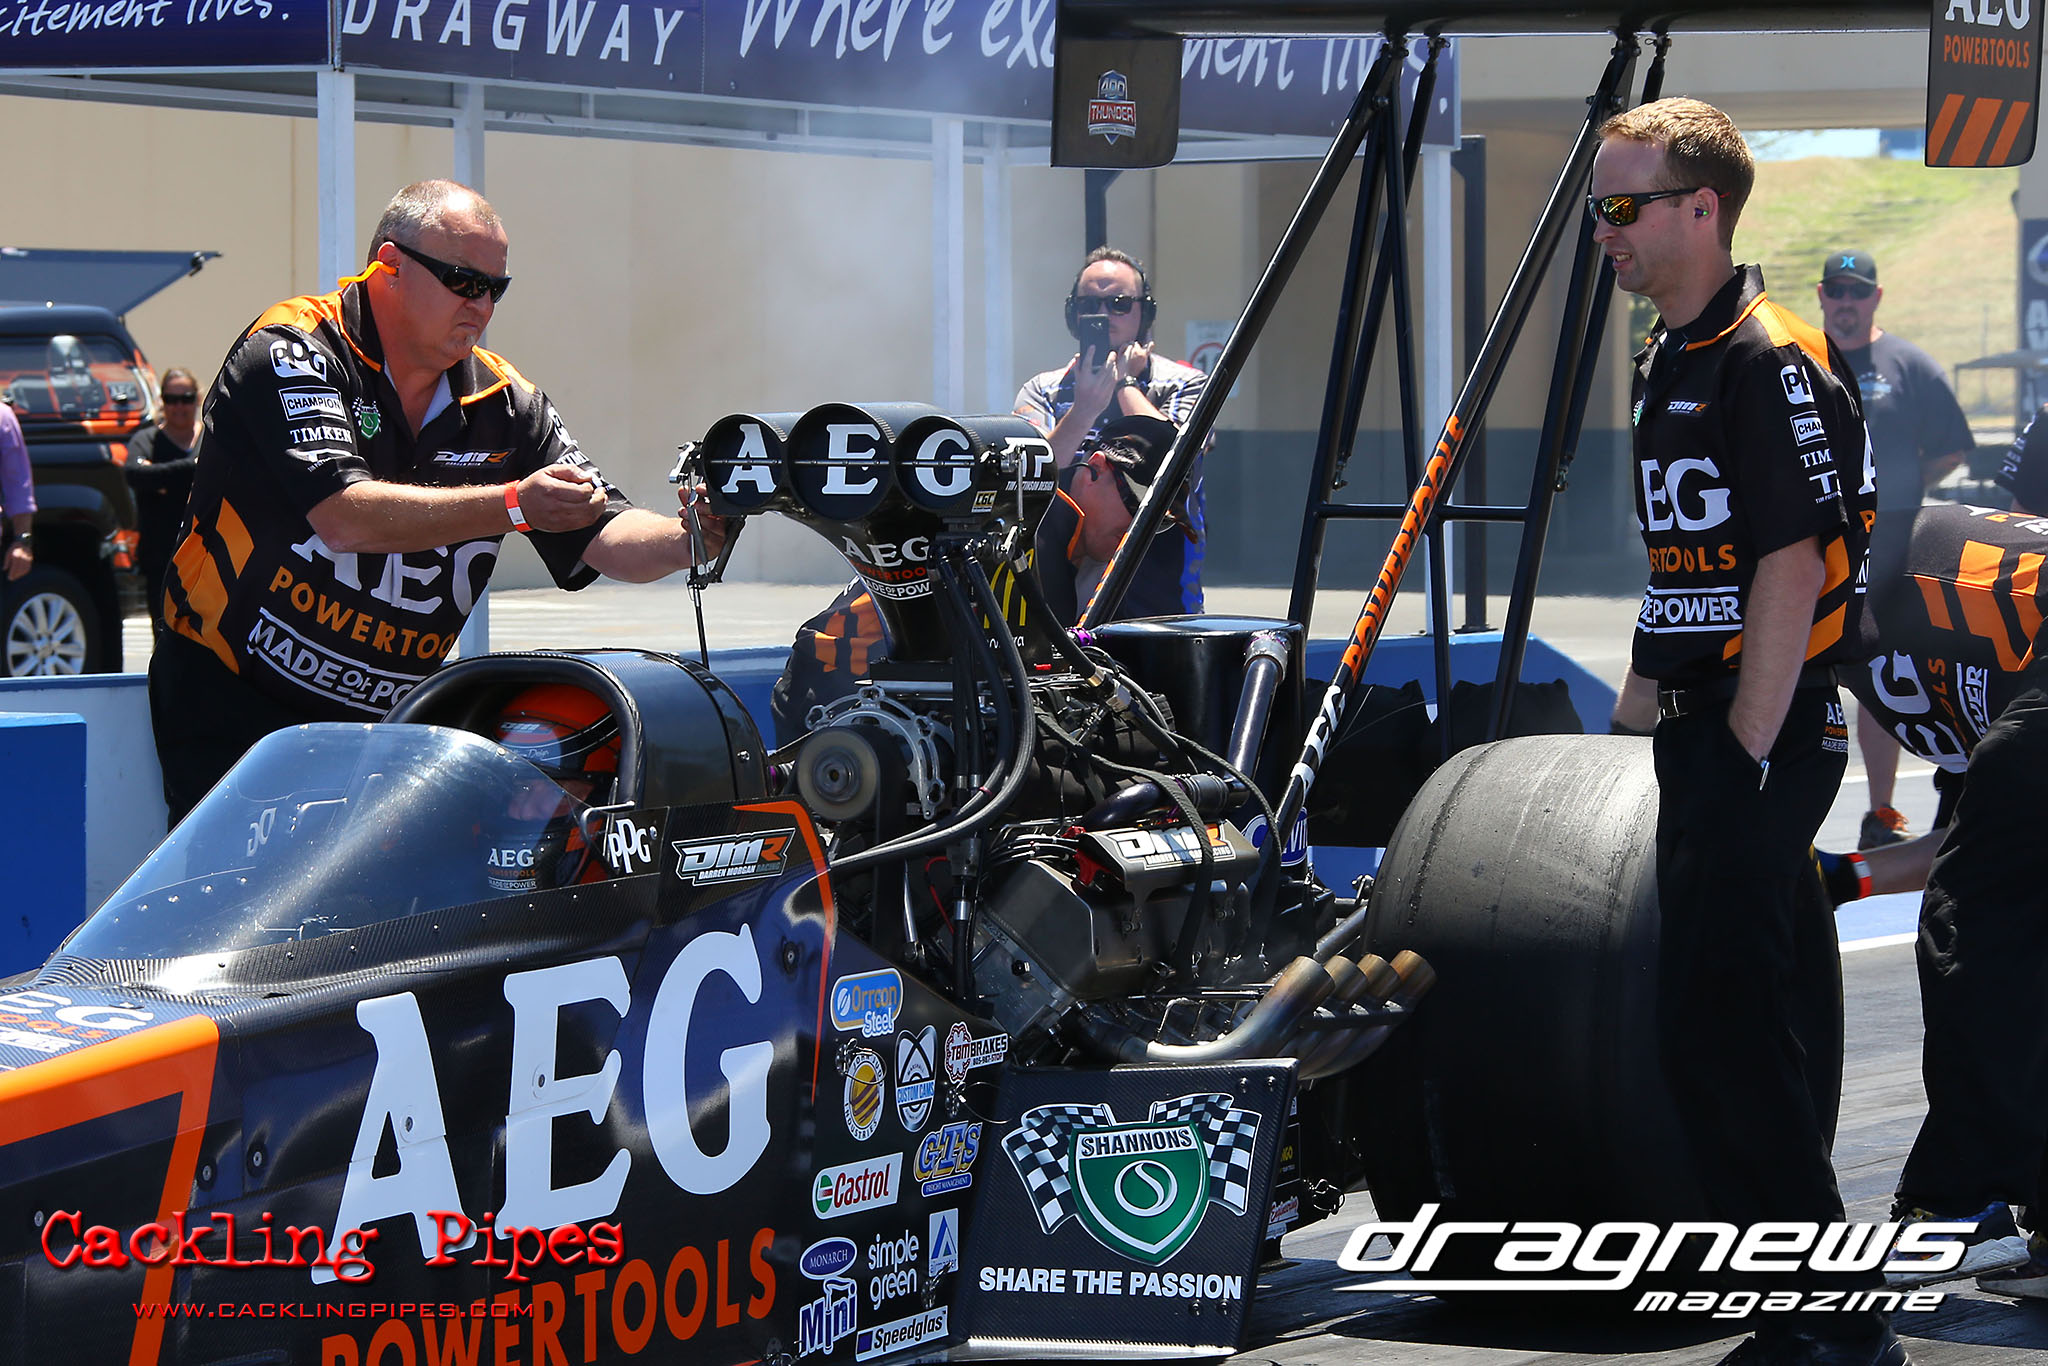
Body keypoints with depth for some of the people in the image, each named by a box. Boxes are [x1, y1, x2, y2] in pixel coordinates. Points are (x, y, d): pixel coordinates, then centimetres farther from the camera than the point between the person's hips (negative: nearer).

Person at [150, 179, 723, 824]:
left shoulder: (503, 402, 6)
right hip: (239, 708, -5)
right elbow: (345, 518, -25)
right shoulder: (289, 352, -11)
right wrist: (513, 504, -32)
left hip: (384, 723, 5)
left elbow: (606, 539, 2)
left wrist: (690, 536, -21)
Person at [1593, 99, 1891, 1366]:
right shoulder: (1670, 359, 16)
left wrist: (1746, 753, -20)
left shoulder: (1773, 360, -14)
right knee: (1739, 1024, 11)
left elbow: (1792, 567, -19)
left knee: (1724, 1032, -12)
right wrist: (1649, 689, 19)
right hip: (1701, 725, 10)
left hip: (1769, 736, -10)